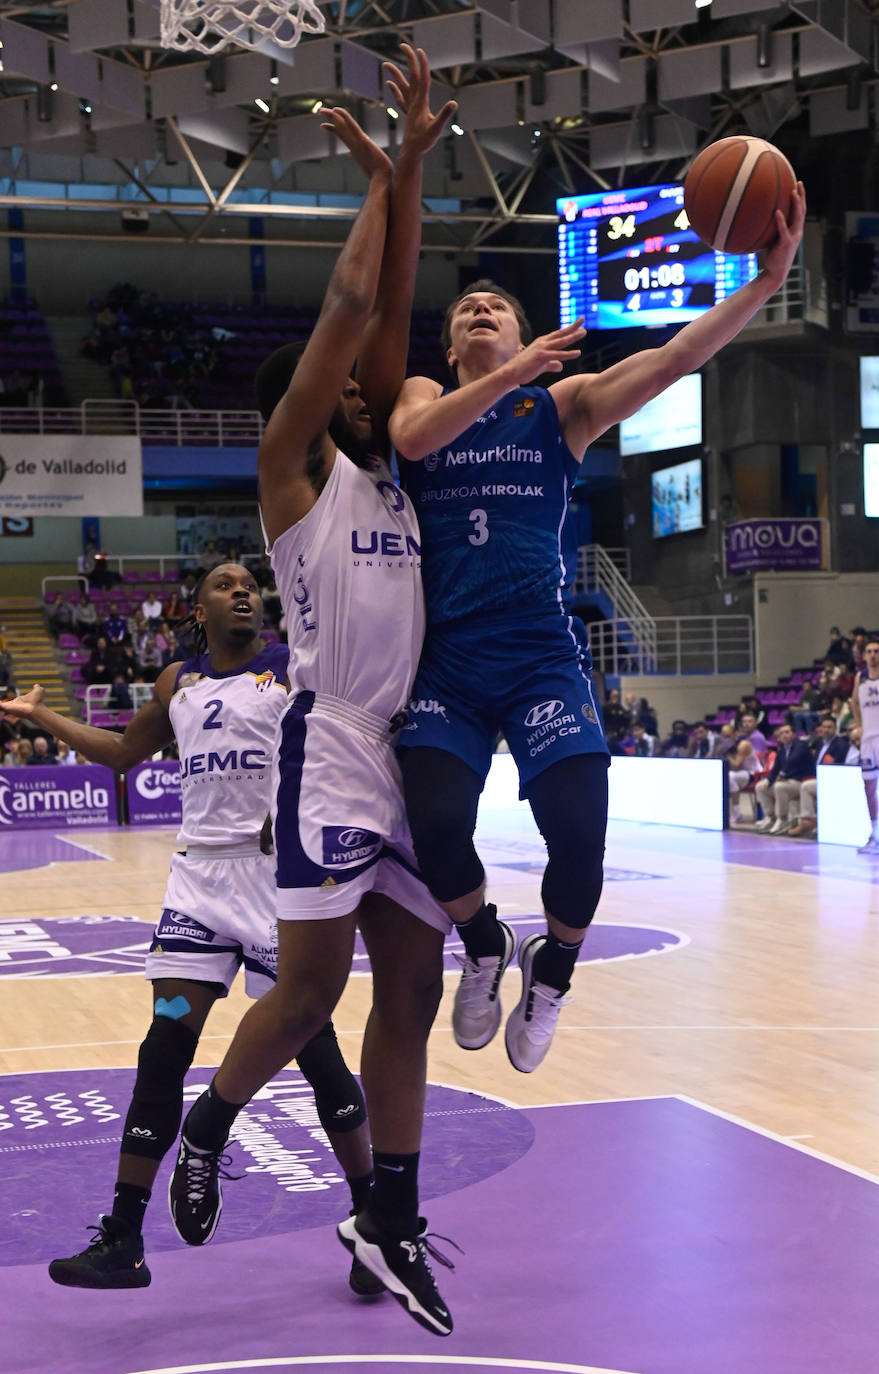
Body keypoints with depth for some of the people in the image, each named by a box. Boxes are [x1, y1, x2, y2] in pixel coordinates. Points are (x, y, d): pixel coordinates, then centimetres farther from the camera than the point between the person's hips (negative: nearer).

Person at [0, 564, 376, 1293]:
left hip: (276, 871, -4)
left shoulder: (295, 671, -1)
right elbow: (123, 751, 30)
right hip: (199, 875, 4)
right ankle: (122, 1240, 4)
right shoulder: (178, 684, 15)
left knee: (315, 1049, -3)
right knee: (163, 1052, -1)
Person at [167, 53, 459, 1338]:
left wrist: (415, 170, 3)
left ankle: (391, 1222, 16)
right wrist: (381, 178, -1)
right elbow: (346, 312, -7)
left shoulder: (383, 466, 15)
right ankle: (205, 1132, 22)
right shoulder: (291, 466, -1)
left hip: (411, 754, 7)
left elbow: (391, 315, 8)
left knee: (412, 991, 7)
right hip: (331, 751, -7)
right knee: (311, 989, -5)